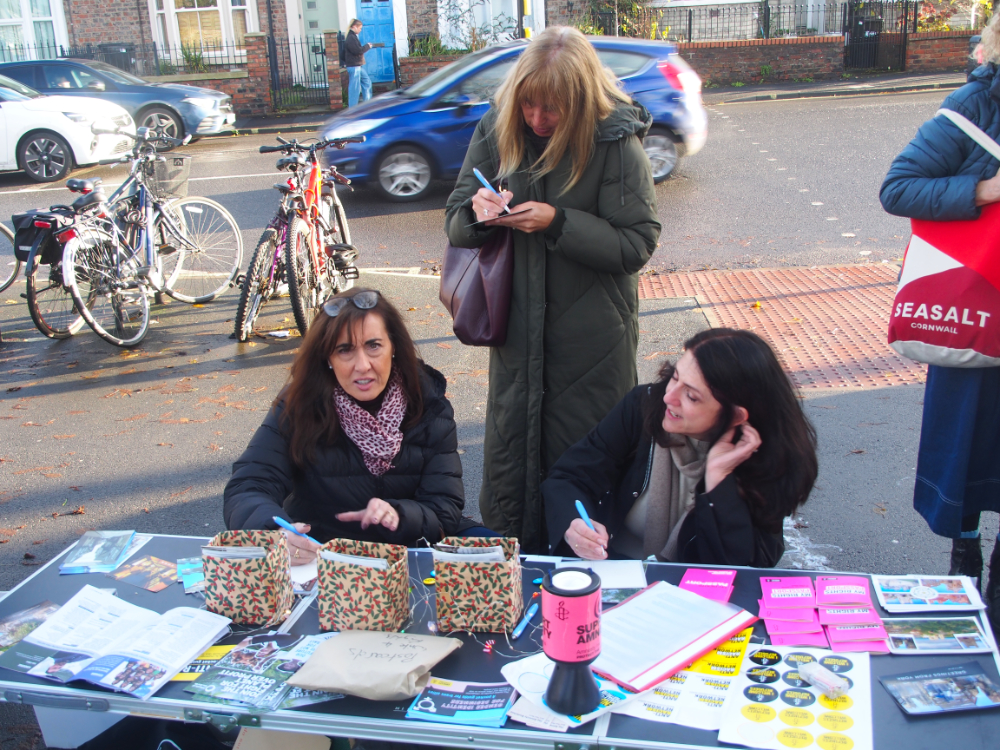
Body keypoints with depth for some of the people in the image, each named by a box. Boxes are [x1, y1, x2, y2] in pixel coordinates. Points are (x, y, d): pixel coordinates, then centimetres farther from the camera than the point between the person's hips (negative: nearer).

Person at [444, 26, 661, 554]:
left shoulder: (615, 143, -13)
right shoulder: (495, 130, -1)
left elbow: (637, 244, -13)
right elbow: (456, 226, 4)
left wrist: (558, 223, -23)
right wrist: (477, 213, -20)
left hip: (592, 338, -3)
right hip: (517, 328, 4)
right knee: (507, 447, 13)